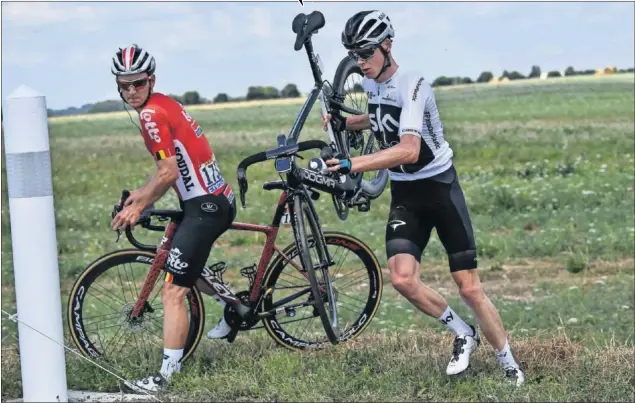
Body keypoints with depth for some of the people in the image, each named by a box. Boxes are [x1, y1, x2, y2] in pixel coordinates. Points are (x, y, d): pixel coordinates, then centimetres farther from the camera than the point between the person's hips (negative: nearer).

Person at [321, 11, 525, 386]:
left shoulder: (412, 84, -21)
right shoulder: (370, 83, 3)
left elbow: (409, 149, -35)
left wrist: (352, 164, -41)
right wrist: (344, 122, 12)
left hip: (439, 186, -6)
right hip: (404, 194, 6)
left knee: (469, 287, -5)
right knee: (403, 278, -16)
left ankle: (510, 365, 11)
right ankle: (463, 334, 7)